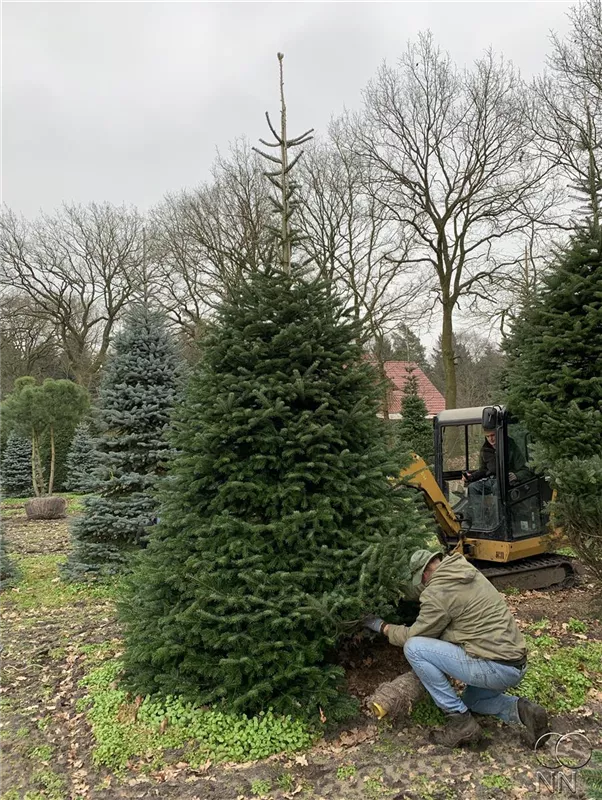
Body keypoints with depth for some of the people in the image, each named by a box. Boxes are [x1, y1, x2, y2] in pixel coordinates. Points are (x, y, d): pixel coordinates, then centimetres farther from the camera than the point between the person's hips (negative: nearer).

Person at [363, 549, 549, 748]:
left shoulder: (437, 593, -14)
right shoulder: (470, 573, 11)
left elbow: (414, 636, -2)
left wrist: (383, 627, 13)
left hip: (495, 668, -10)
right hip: (516, 665, 10)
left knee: (413, 648, -10)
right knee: (471, 700, 36)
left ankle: (461, 721, -2)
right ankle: (521, 710, 10)